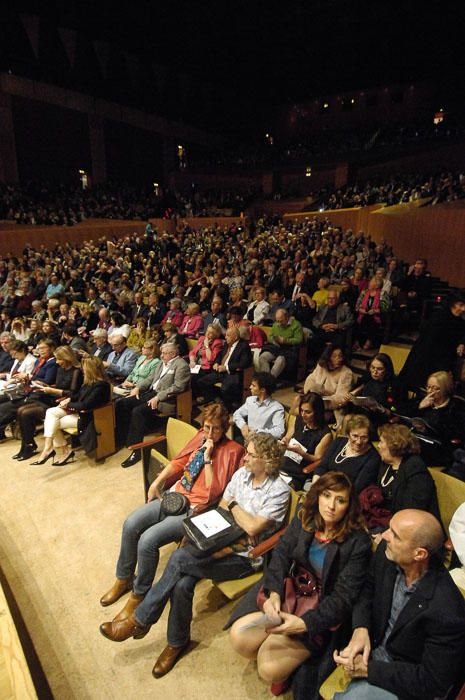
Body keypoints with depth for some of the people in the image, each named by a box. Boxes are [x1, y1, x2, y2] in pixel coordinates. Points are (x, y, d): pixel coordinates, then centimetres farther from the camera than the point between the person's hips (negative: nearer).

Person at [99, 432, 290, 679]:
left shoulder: (279, 490, -17)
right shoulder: (242, 473, 3)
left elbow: (253, 528, -24)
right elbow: (219, 509, 7)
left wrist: (233, 505, -9)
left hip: (244, 557, -6)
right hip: (221, 544, 6)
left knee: (180, 558, -23)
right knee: (182, 583, -21)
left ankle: (139, 620, -5)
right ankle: (177, 642, 4)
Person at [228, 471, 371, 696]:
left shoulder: (358, 542, -20)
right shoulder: (305, 517, -7)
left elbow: (343, 597, -19)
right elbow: (281, 553, -4)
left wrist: (304, 623, -30)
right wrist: (274, 592, -21)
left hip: (322, 610, -4)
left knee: (270, 668, -17)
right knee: (239, 637, -10)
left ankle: (288, 669, 18)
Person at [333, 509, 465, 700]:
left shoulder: (446, 611, -31)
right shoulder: (386, 553, -16)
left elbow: (433, 682, -20)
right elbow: (367, 590, 3)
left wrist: (368, 669, -19)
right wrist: (360, 629, -15)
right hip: (371, 648, 5)